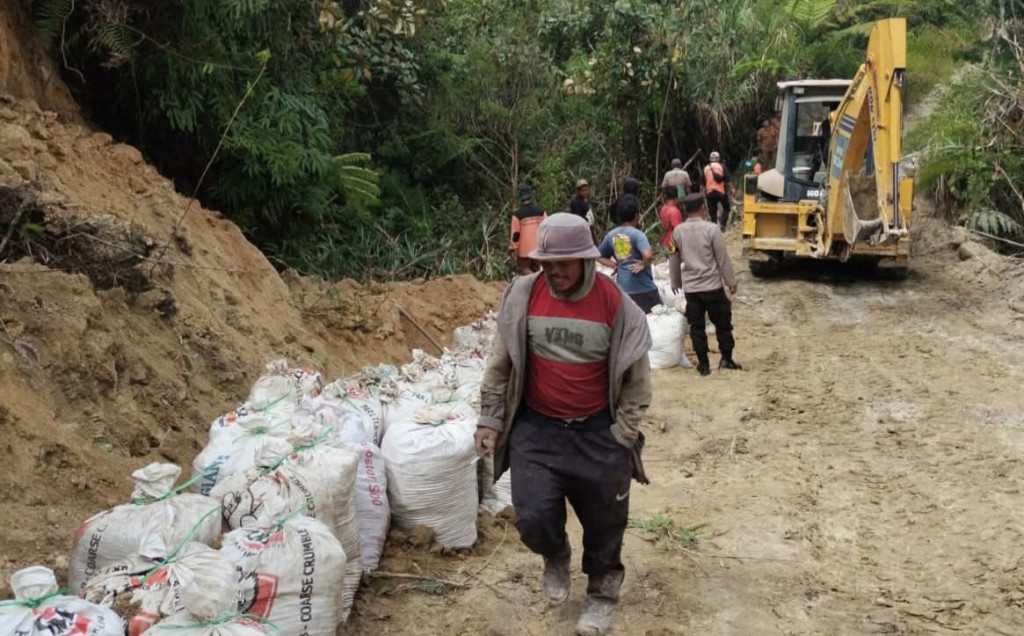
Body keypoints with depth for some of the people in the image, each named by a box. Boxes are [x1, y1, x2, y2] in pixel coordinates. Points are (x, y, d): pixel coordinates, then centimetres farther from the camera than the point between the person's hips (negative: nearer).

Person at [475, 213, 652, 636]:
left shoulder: (615, 304, -12)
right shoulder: (522, 296, -7)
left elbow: (637, 378, -3)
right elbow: (500, 365, 3)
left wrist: (622, 434, -5)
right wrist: (489, 420, 2)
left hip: (598, 432, -1)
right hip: (535, 429, 1)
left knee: (604, 521, 10)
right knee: (533, 518, -6)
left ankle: (602, 594, 36)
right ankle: (556, 558, 29)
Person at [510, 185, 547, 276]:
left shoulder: (517, 215, -13)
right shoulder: (541, 211, 0)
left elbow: (515, 234, -12)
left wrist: (513, 249, -5)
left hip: (524, 249, -4)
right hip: (538, 248, 4)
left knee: (524, 269, 4)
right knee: (535, 269, 15)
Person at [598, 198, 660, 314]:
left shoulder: (611, 235, 6)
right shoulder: (637, 234, -14)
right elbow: (648, 255, -29)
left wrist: (615, 265, 9)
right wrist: (643, 265, -10)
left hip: (622, 287, 6)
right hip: (643, 287, -6)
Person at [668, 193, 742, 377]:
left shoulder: (678, 231, 0)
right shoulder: (711, 229, -12)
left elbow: (674, 260, 10)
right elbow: (723, 258, -8)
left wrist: (676, 282, 24)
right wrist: (731, 281, 4)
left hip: (690, 287, 3)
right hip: (712, 286, -3)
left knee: (696, 326, 9)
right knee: (722, 323, 12)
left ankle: (703, 364, 9)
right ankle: (726, 359, 16)